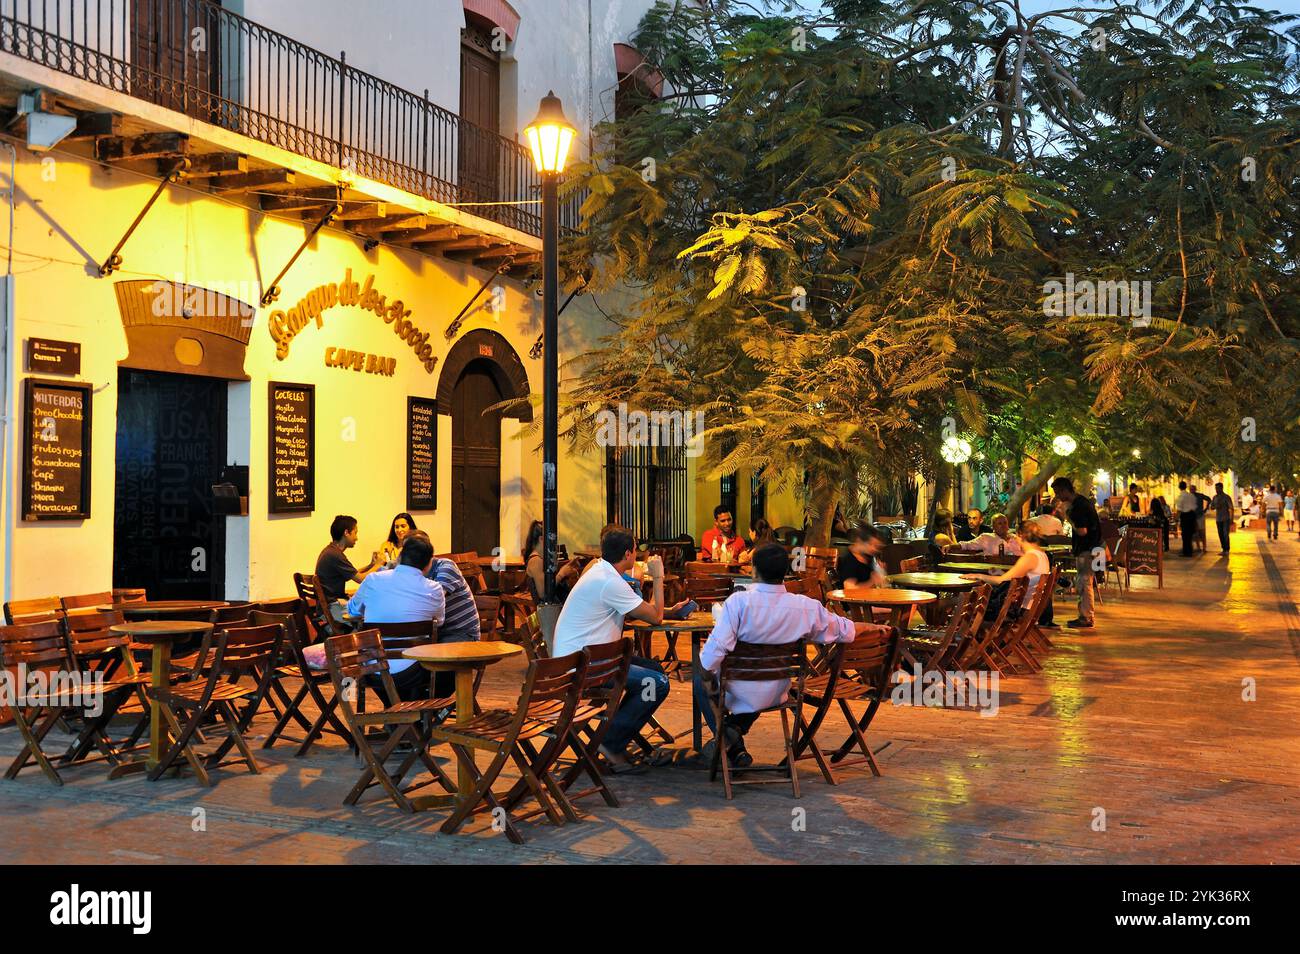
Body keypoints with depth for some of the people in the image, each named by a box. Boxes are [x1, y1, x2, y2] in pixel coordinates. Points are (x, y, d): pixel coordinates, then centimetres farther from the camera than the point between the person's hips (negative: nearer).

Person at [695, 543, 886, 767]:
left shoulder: (739, 601, -23)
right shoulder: (806, 607, -13)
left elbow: (716, 648, -26)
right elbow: (845, 630, 2)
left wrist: (707, 678, -6)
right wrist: (873, 627, 21)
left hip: (740, 693, -3)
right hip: (775, 694, 4)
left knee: (700, 677, 28)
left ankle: (723, 731, 11)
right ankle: (735, 731, 28)